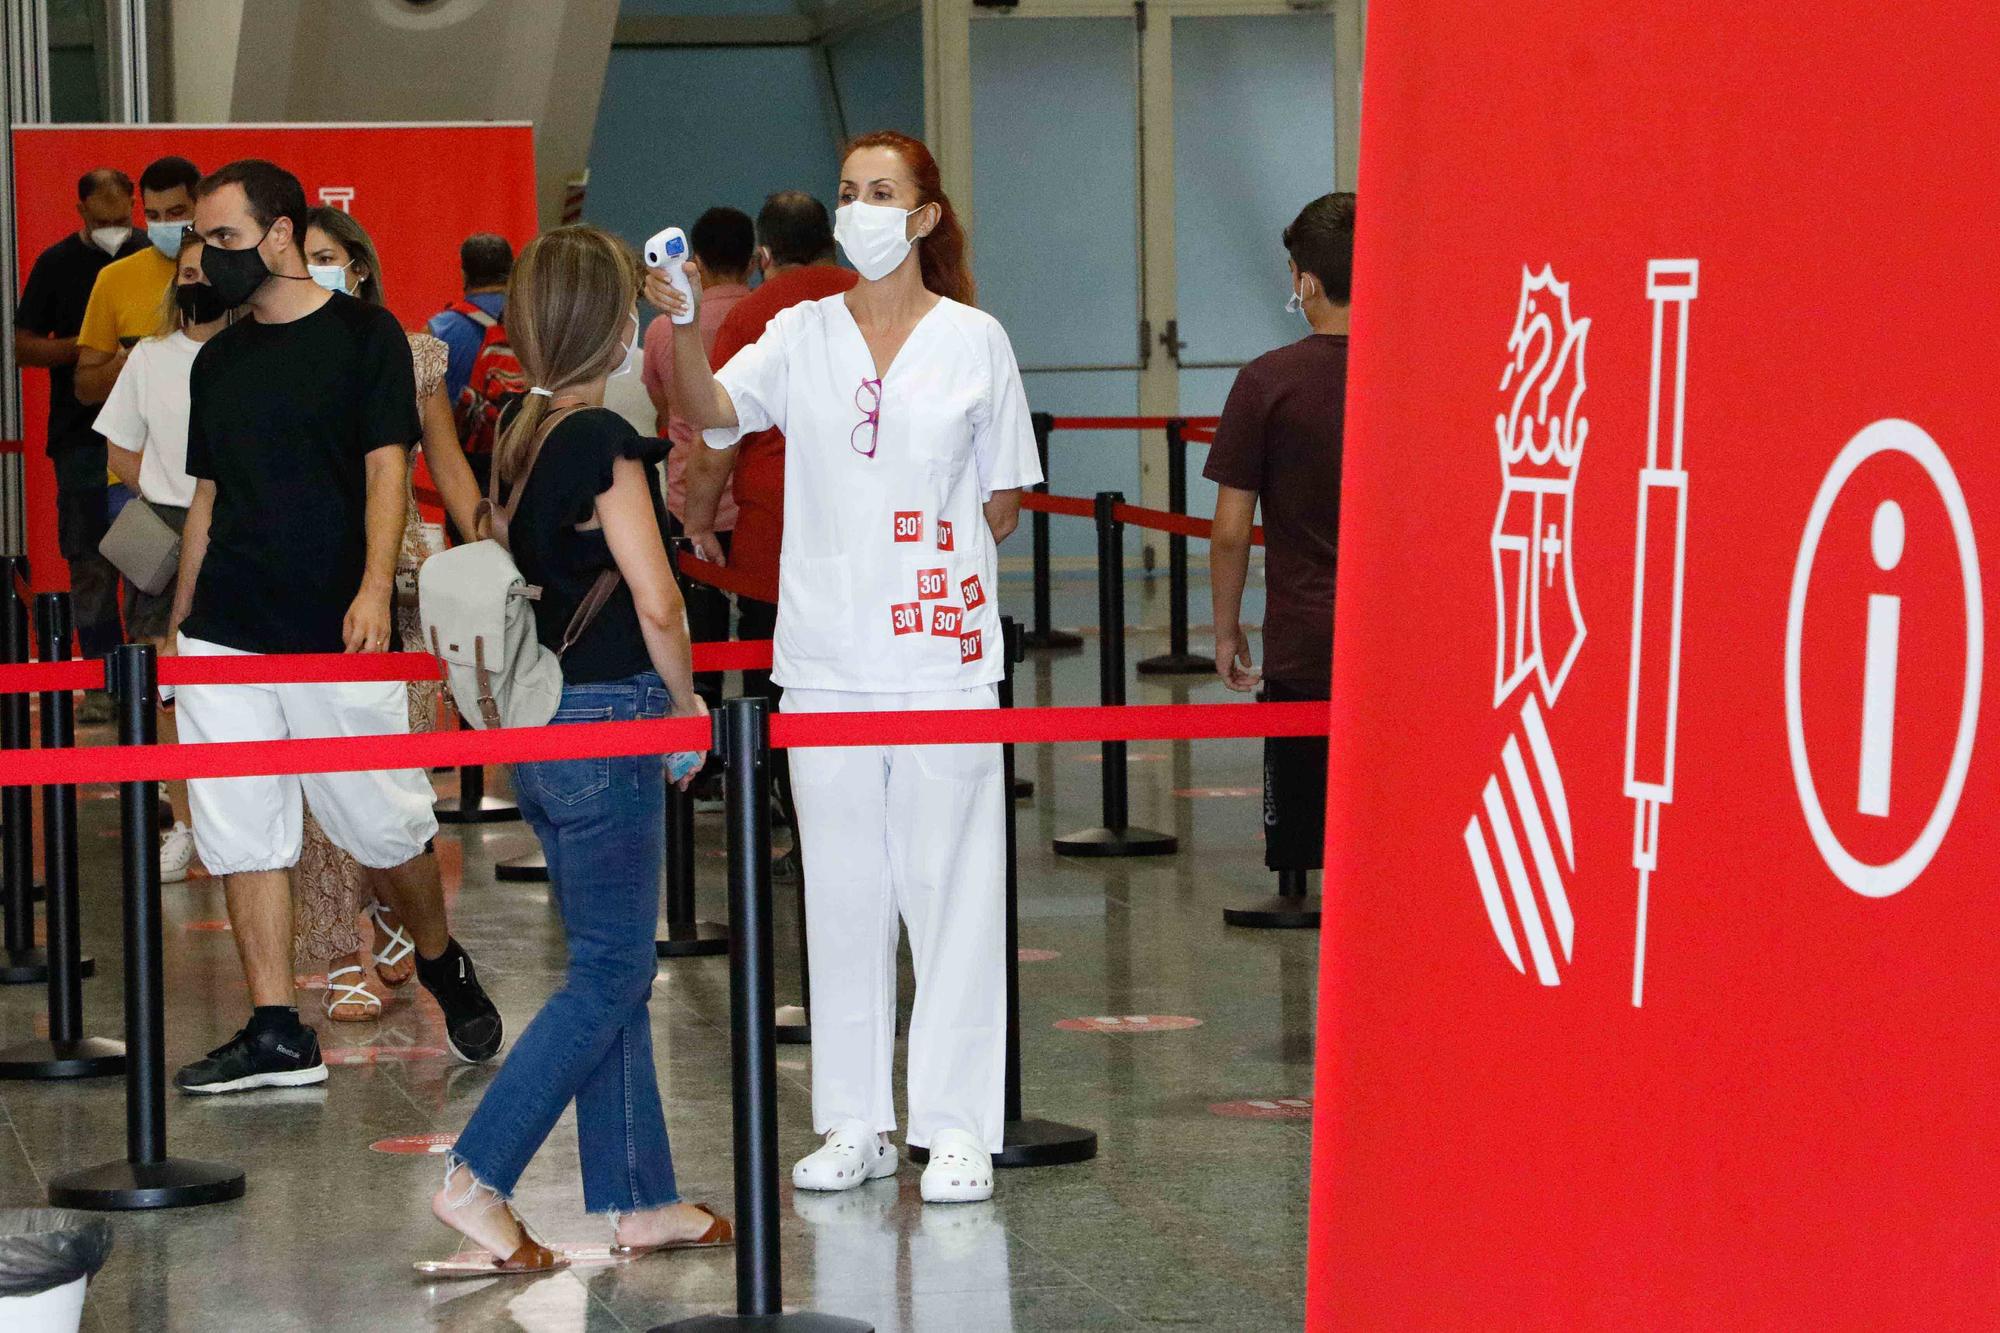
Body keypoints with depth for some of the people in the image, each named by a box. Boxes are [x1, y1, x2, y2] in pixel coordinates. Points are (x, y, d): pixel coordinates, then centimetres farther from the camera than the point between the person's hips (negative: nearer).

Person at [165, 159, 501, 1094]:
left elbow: (386, 467, -8)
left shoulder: (363, 335, -1)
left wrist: (374, 588, -21)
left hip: (336, 634, -5)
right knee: (242, 834, 1)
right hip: (225, 634, 5)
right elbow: (208, 496, 18)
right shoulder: (219, 360, 15)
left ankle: (442, 965, 27)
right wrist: (179, 622, 14)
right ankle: (277, 1037, 5)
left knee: (388, 827, 0)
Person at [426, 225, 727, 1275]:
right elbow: (655, 601, -18)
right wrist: (687, 706, -3)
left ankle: (640, 1199, 19)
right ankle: (475, 1181, -5)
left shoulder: (517, 431, 9)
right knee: (609, 972, -1)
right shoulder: (605, 440, -16)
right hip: (604, 724, -9)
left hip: (534, 723, 9)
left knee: (614, 963, 14)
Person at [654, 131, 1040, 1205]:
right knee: (841, 887, 8)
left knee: (949, 885, -2)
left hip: (942, 651, -2)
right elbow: (711, 410, -11)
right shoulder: (803, 335, 6)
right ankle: (855, 1124, 17)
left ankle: (956, 1128, 5)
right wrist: (680, 323, -28)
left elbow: (1004, 500, 9)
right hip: (825, 654, 2)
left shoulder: (975, 341, 3)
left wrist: (933, 565, -1)